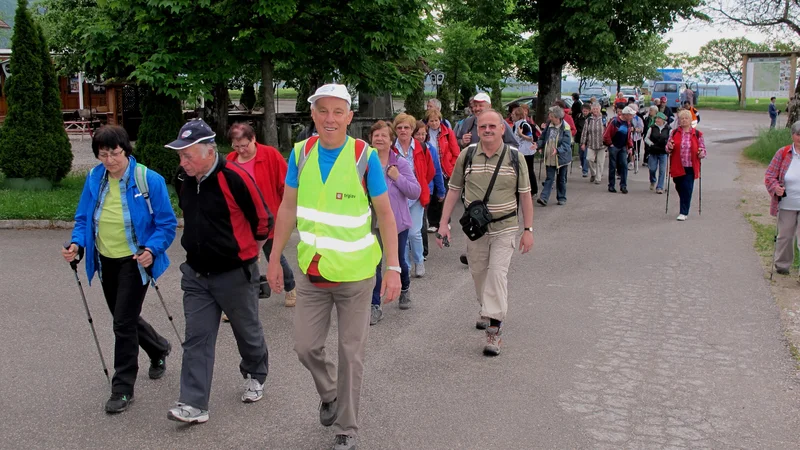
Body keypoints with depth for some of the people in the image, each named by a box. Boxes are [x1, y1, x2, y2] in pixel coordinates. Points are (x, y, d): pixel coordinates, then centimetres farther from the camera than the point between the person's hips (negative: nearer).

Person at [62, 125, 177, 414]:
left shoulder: (149, 180, -15)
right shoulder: (94, 178, -1)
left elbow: (166, 224, -11)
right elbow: (83, 218, 8)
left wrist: (152, 250, -26)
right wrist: (77, 243, -11)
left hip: (135, 262, -6)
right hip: (106, 262, 6)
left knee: (124, 323, -6)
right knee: (124, 318, 19)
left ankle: (123, 389, 9)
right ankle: (159, 350, 47)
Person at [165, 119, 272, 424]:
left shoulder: (234, 178, -22)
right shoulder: (184, 179, 0)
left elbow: (263, 220, -13)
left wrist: (247, 251, 2)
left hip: (235, 273, -5)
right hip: (196, 273, 6)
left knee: (248, 332, 14)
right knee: (196, 339, 1)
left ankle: (255, 377, 41)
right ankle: (194, 405, 4)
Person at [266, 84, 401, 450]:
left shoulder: (365, 156, -12)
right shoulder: (301, 153, -2)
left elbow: (385, 214, -8)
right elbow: (288, 208, 6)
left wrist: (393, 268, -13)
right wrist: (274, 259, 6)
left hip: (355, 272, -3)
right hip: (311, 270, 3)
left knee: (351, 354, 7)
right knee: (306, 346, 10)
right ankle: (329, 393, 41)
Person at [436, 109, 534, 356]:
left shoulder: (514, 157, -5)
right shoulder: (467, 155, -2)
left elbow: (525, 195, 0)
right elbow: (454, 190, 3)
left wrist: (528, 229, -2)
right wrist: (444, 223, -1)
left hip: (504, 228, -2)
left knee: (497, 273, -12)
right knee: (478, 273, 14)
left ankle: (494, 329, -8)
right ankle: (487, 310, 41)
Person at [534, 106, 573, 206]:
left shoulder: (565, 127, -13)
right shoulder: (549, 126, 3)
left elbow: (566, 144, -18)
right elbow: (543, 138, 11)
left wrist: (558, 150, -34)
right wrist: (538, 144, -8)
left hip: (561, 157, -3)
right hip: (549, 157, 3)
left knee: (561, 178, 11)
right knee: (549, 178, 0)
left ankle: (561, 198, 24)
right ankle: (544, 198, -9)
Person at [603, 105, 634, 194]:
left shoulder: (628, 123, 7)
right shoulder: (614, 121, -13)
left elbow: (629, 136, 15)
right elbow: (606, 134, -13)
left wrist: (630, 147, 8)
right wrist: (610, 144, -8)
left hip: (623, 148, 5)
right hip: (614, 147, -5)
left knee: (624, 166, -3)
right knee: (612, 167, 2)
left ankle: (623, 186, 0)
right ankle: (611, 186, 11)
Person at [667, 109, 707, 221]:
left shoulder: (697, 134, 2)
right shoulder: (674, 133, 7)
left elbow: (703, 149, 8)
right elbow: (668, 148, 13)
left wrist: (701, 154, -14)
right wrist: (669, 148, -10)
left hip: (690, 167, -2)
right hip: (677, 166, 2)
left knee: (687, 189, -6)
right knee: (679, 188, 12)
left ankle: (684, 212, 1)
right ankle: (684, 208, 36)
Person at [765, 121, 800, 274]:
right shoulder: (783, 153, -2)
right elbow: (770, 175, -1)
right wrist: (775, 187, -20)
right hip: (786, 205, 1)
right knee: (785, 235, 14)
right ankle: (782, 265, 31)